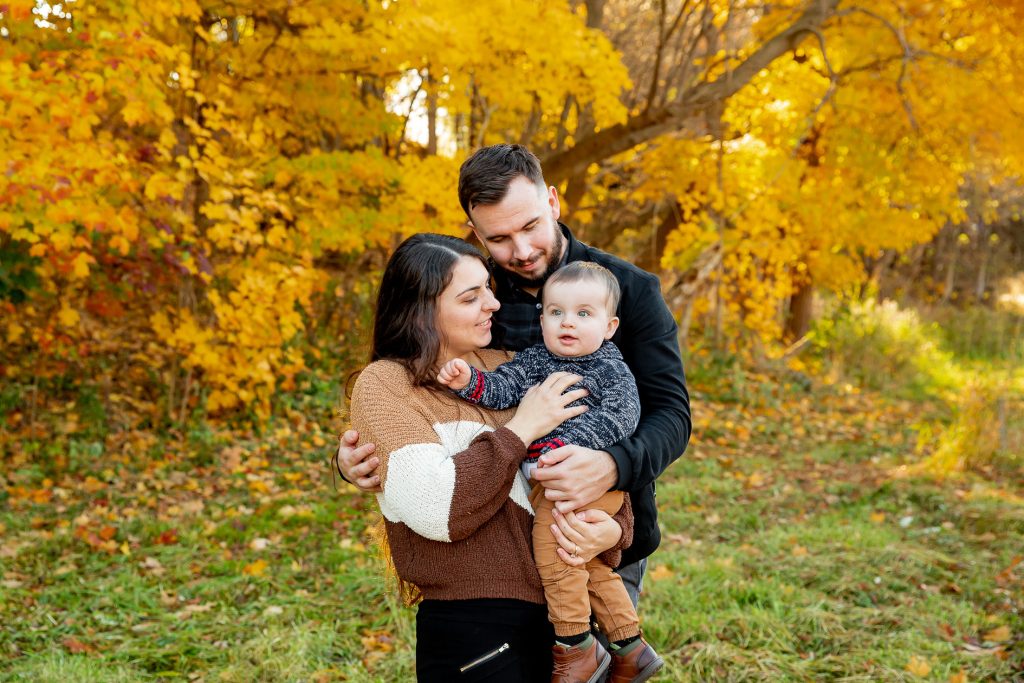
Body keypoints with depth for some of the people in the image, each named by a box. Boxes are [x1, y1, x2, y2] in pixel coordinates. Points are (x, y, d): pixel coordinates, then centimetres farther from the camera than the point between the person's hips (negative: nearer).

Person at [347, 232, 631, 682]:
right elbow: (436, 509, -23)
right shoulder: (383, 384, -9)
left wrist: (613, 530, -11)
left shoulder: (507, 366, 6)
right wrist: (520, 429, -16)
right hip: (472, 632, -5)